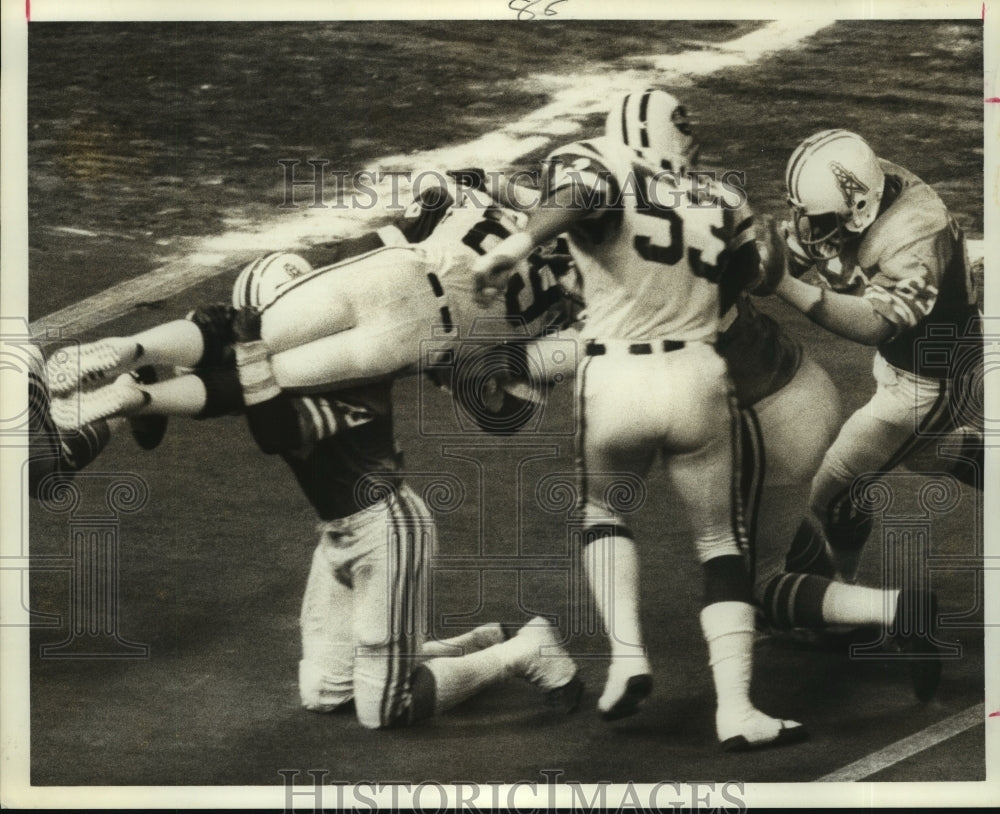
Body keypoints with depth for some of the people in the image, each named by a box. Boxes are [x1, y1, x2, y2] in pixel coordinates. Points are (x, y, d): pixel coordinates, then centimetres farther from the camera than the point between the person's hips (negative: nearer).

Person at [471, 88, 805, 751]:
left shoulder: (596, 163, 5)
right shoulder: (716, 202, 19)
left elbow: (580, 195, -18)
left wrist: (518, 246, -33)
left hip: (613, 380, -2)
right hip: (697, 377, 2)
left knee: (602, 507, 26)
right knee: (721, 540, 16)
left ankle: (628, 658, 10)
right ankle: (737, 710, 5)